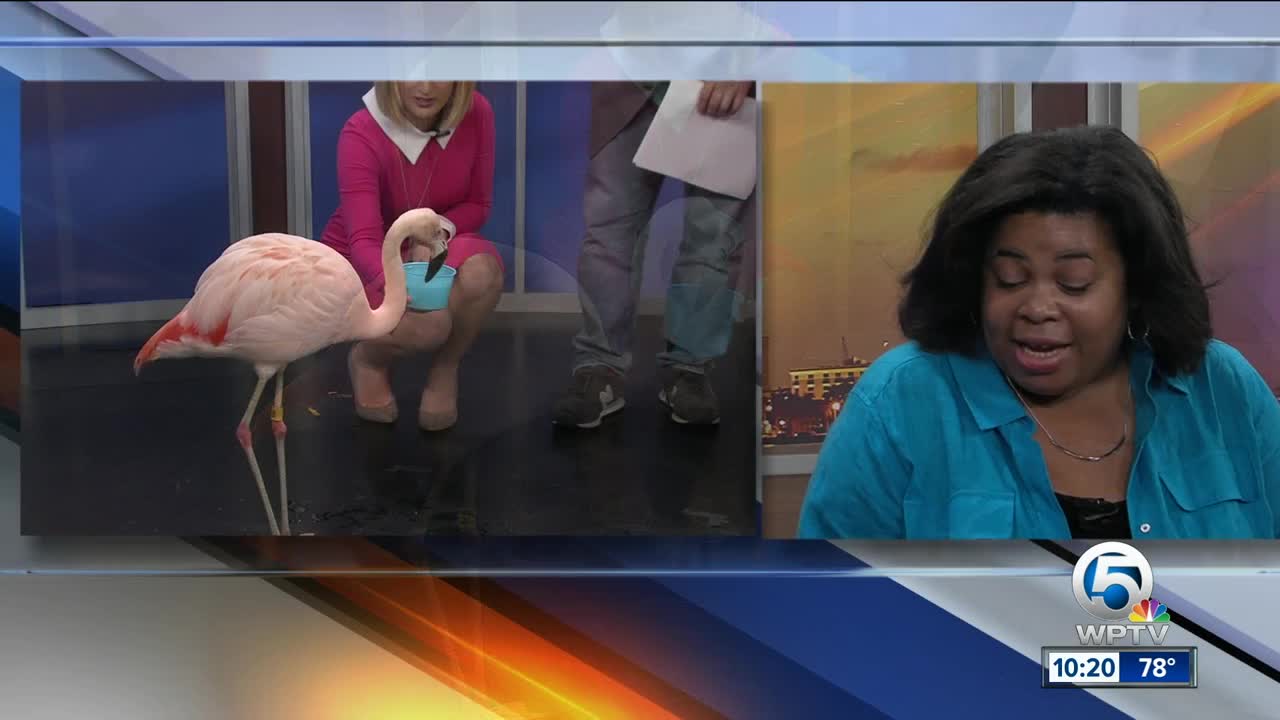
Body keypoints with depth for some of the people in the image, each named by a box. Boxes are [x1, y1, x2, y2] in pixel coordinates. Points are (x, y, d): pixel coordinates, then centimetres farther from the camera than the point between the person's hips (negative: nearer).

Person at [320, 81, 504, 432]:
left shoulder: (476, 114, -16)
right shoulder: (361, 136, -27)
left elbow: (477, 205, -4)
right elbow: (363, 241, -36)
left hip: (431, 249, 3)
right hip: (360, 266, -3)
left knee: (481, 268, -34)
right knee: (430, 323, -34)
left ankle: (445, 369, -4)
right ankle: (369, 360, 3)